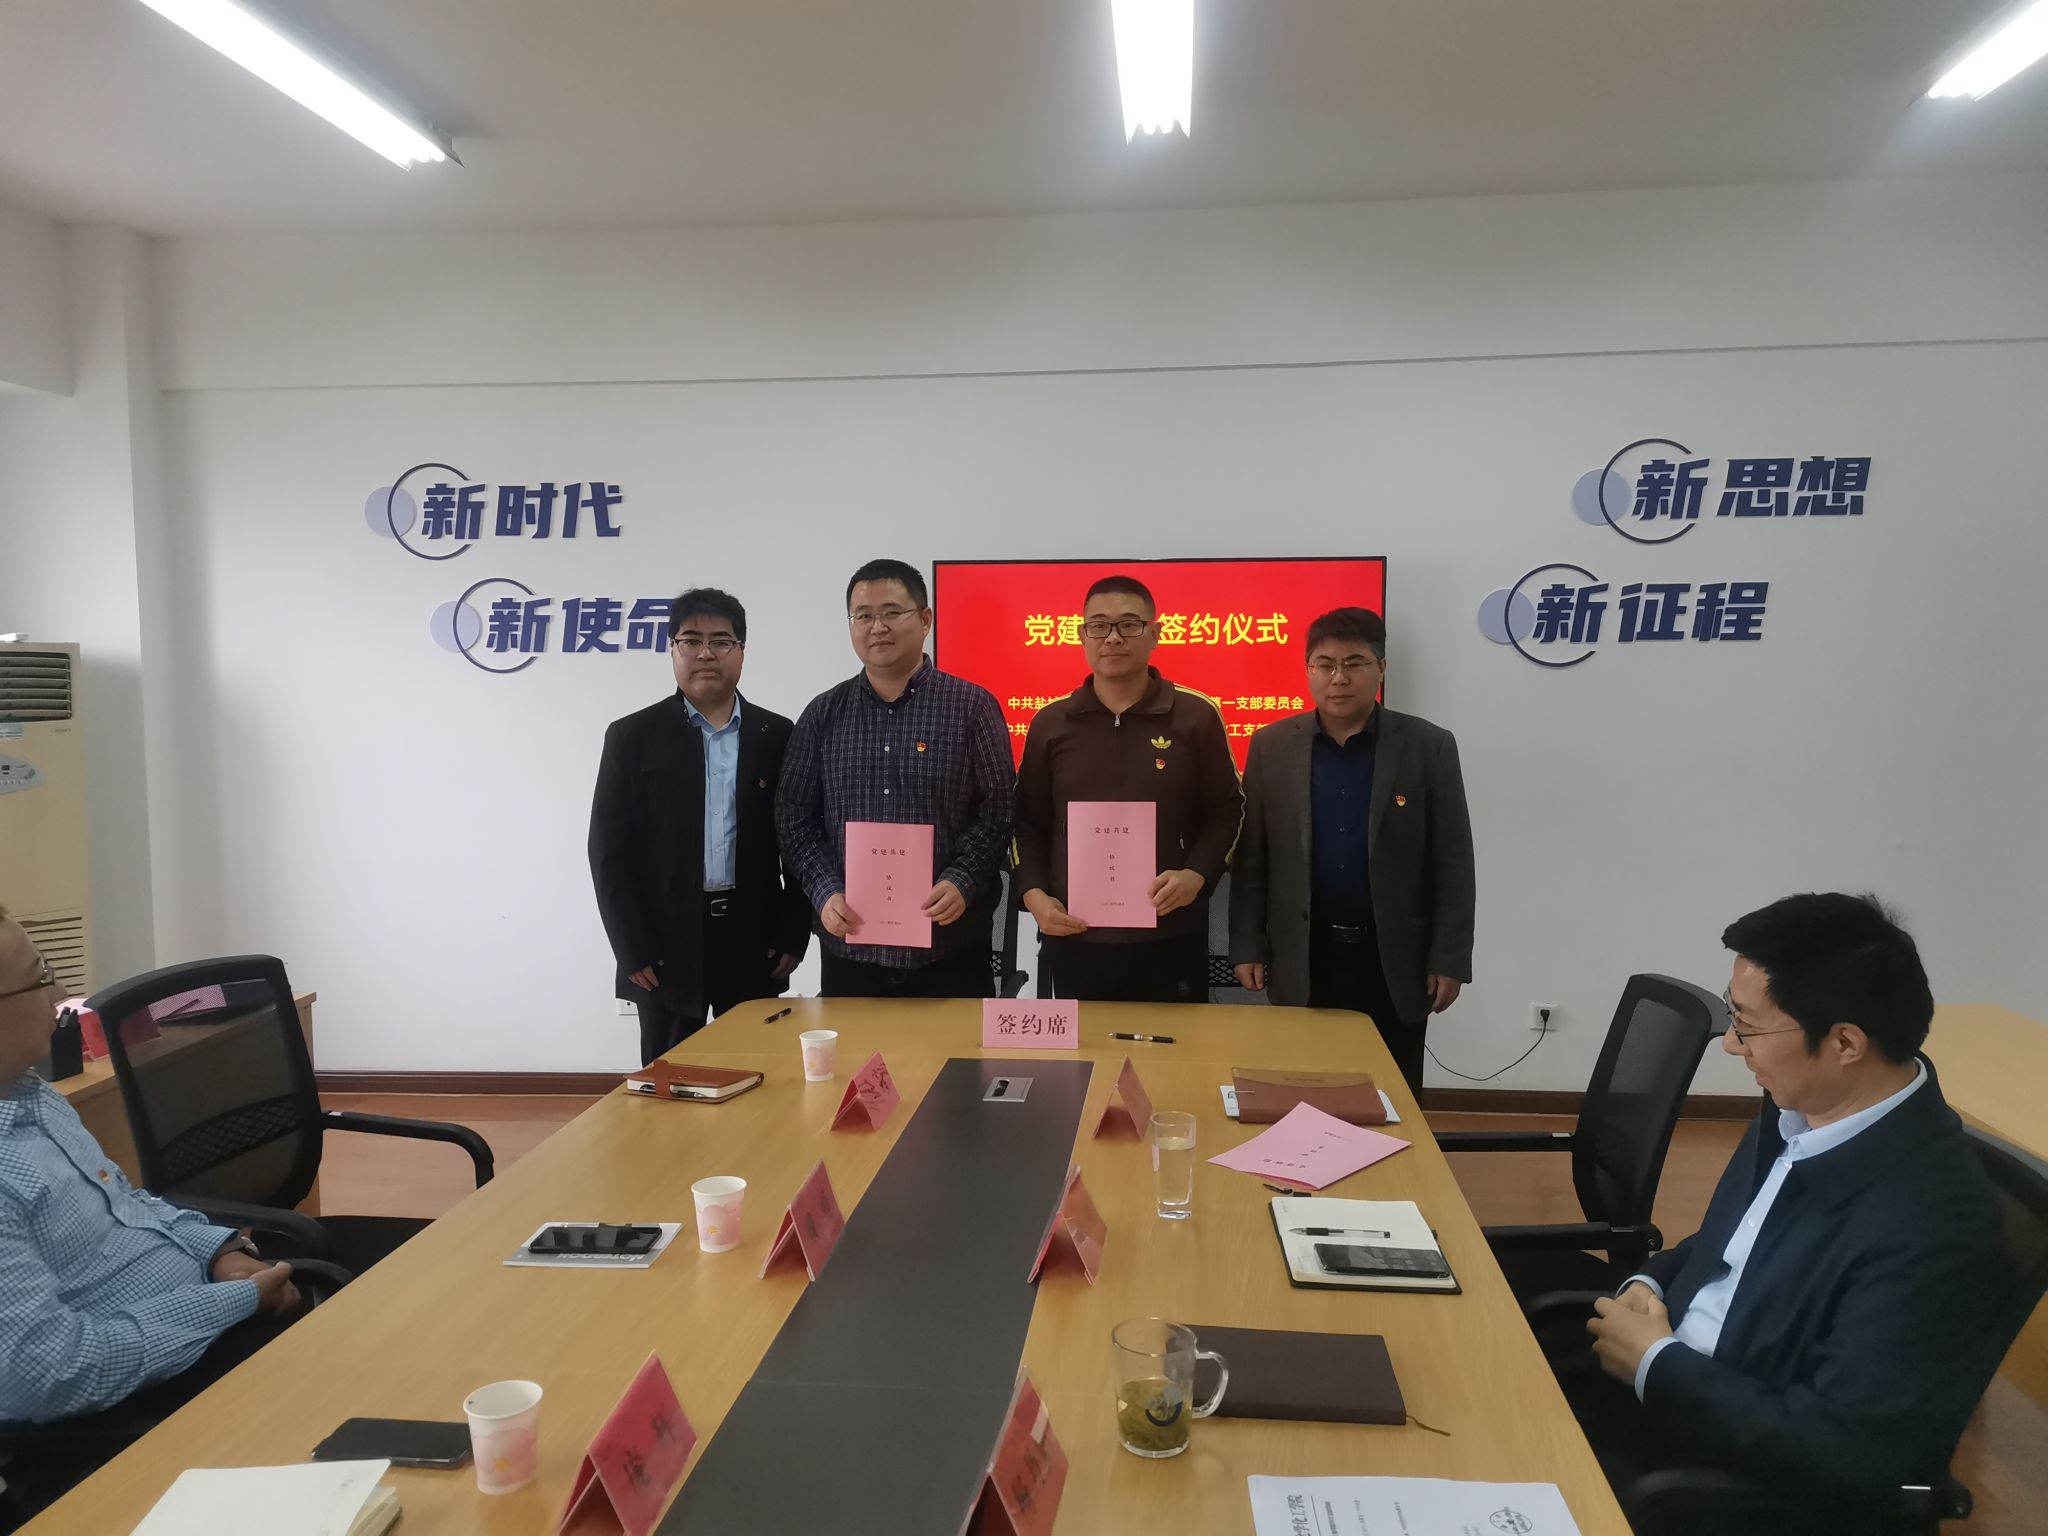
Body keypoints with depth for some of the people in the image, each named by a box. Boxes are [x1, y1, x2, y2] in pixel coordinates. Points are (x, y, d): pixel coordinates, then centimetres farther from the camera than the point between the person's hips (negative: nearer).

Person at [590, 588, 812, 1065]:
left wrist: (793, 937, 1)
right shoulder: (632, 736, 2)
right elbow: (610, 852, -1)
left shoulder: (779, 737, 5)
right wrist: (633, 951, -6)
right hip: (665, 950, -1)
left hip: (755, 945, 1)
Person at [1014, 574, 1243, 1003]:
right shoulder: (1050, 723, 5)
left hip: (1170, 936, -1)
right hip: (1074, 937, 2)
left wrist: (1197, 876, -11)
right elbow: (1027, 822, 10)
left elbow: (1226, 812, 5)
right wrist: (1034, 894, -4)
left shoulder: (1197, 717, 0)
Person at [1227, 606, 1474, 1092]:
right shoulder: (1271, 746, 0)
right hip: (1303, 961, 1)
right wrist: (1248, 946, 0)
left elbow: (1452, 864, -2)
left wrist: (1449, 959, -5)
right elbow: (1251, 858, 3)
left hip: (1395, 961, -1)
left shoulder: (1429, 746, -3)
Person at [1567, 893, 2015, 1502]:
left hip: (1745, 1476, -7)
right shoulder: (1799, 1109, -2)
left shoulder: (1928, 1221, -27)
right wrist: (1650, 1285, -3)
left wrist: (1655, 1364, -19)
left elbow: (1846, 1450, -28)